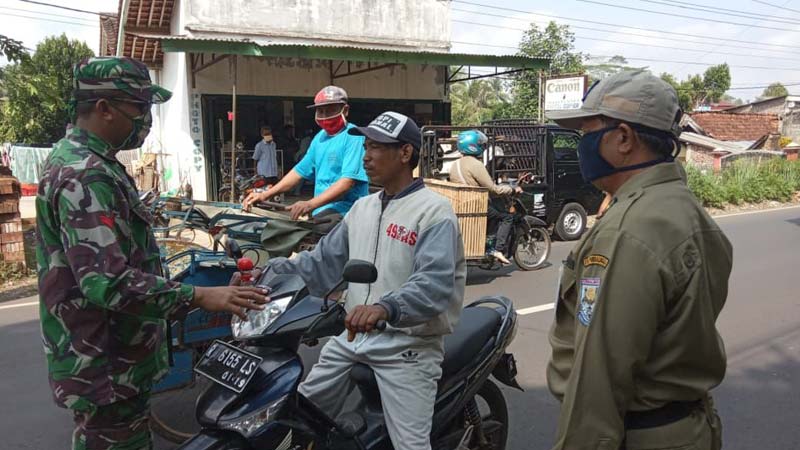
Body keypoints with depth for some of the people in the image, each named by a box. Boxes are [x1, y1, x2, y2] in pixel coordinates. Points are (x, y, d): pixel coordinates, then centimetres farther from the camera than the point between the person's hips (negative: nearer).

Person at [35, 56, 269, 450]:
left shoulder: (76, 158, 11)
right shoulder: (85, 176, -24)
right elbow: (107, 282, -33)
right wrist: (200, 297, -34)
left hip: (110, 356, 11)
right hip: (107, 368, -11)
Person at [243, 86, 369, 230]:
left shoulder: (353, 137, -9)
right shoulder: (320, 137, 18)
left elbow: (348, 181, -20)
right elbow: (300, 171, 22)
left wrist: (311, 204, -29)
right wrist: (265, 195, 12)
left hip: (344, 212, -8)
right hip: (321, 213, 8)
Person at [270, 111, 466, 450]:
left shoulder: (434, 211, -12)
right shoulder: (363, 208, 13)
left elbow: (435, 282, -26)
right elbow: (323, 261, 13)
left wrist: (385, 308, -43)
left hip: (407, 344, -7)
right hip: (353, 335, 7)